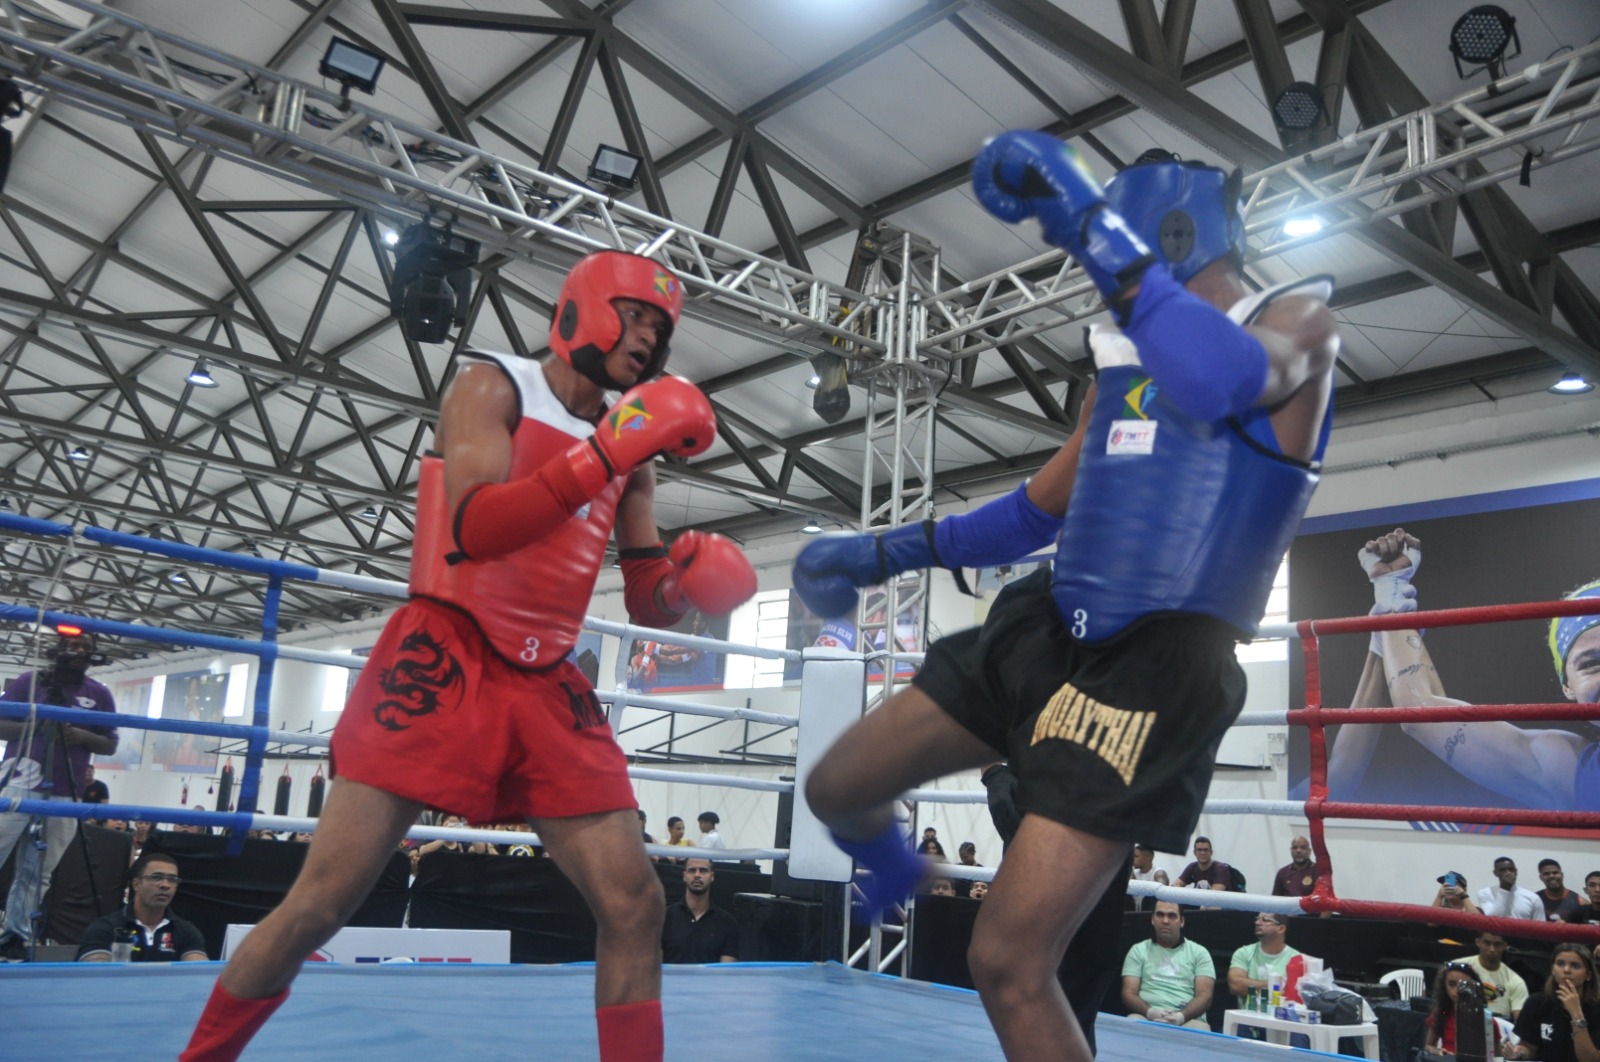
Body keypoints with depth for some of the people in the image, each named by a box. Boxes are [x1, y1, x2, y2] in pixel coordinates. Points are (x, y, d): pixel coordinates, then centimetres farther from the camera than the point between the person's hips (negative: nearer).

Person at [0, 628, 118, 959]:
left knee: (38, 872, 1)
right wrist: (35, 726, -13)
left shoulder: (99, 694, 10)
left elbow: (110, 745, 11)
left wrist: (81, 736, -8)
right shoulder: (29, 681, 6)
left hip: (64, 794, 2)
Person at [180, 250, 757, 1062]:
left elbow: (647, 608, 14)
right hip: (445, 659, -5)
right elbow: (474, 529, -19)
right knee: (321, 902, -5)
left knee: (635, 906, -3)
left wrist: (685, 574, -8)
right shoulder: (492, 385, -1)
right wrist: (603, 454, -24)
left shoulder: (629, 448, 14)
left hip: (547, 685, 5)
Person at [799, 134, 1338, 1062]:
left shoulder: (1296, 319, -3)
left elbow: (1220, 383, -30)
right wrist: (886, 552, 22)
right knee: (838, 790, 15)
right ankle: (899, 882, 50)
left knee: (1009, 963, -11)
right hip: (1048, 629, 8)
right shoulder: (1128, 358, 17)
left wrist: (1095, 228, -28)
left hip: (1157, 667, -7)